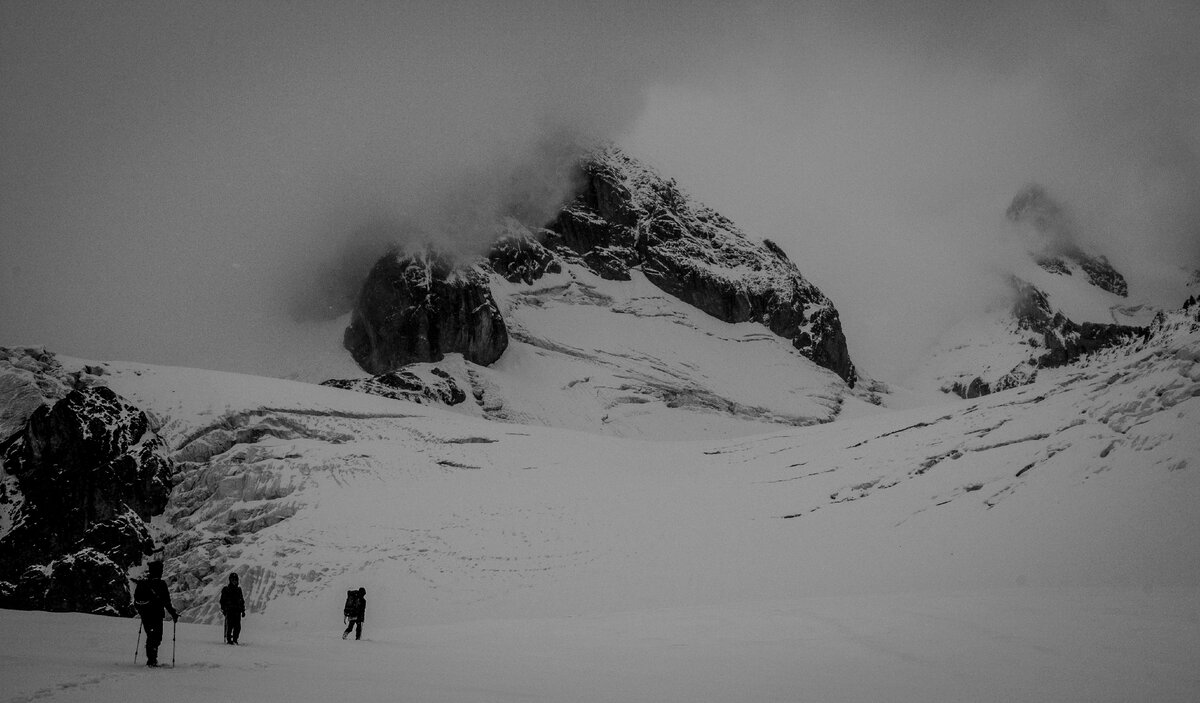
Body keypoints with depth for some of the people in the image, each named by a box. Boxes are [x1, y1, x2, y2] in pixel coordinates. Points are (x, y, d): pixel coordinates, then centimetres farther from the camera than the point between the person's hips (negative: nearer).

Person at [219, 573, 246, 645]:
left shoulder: (238, 589, 17)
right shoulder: (226, 590, 5)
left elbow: (242, 601, 21)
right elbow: (222, 600, 3)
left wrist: (243, 611, 15)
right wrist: (223, 609, -7)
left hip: (237, 611, 3)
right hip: (229, 611, -3)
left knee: (238, 627, -4)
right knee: (229, 626, -7)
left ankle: (235, 640, 5)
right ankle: (228, 640, 1)